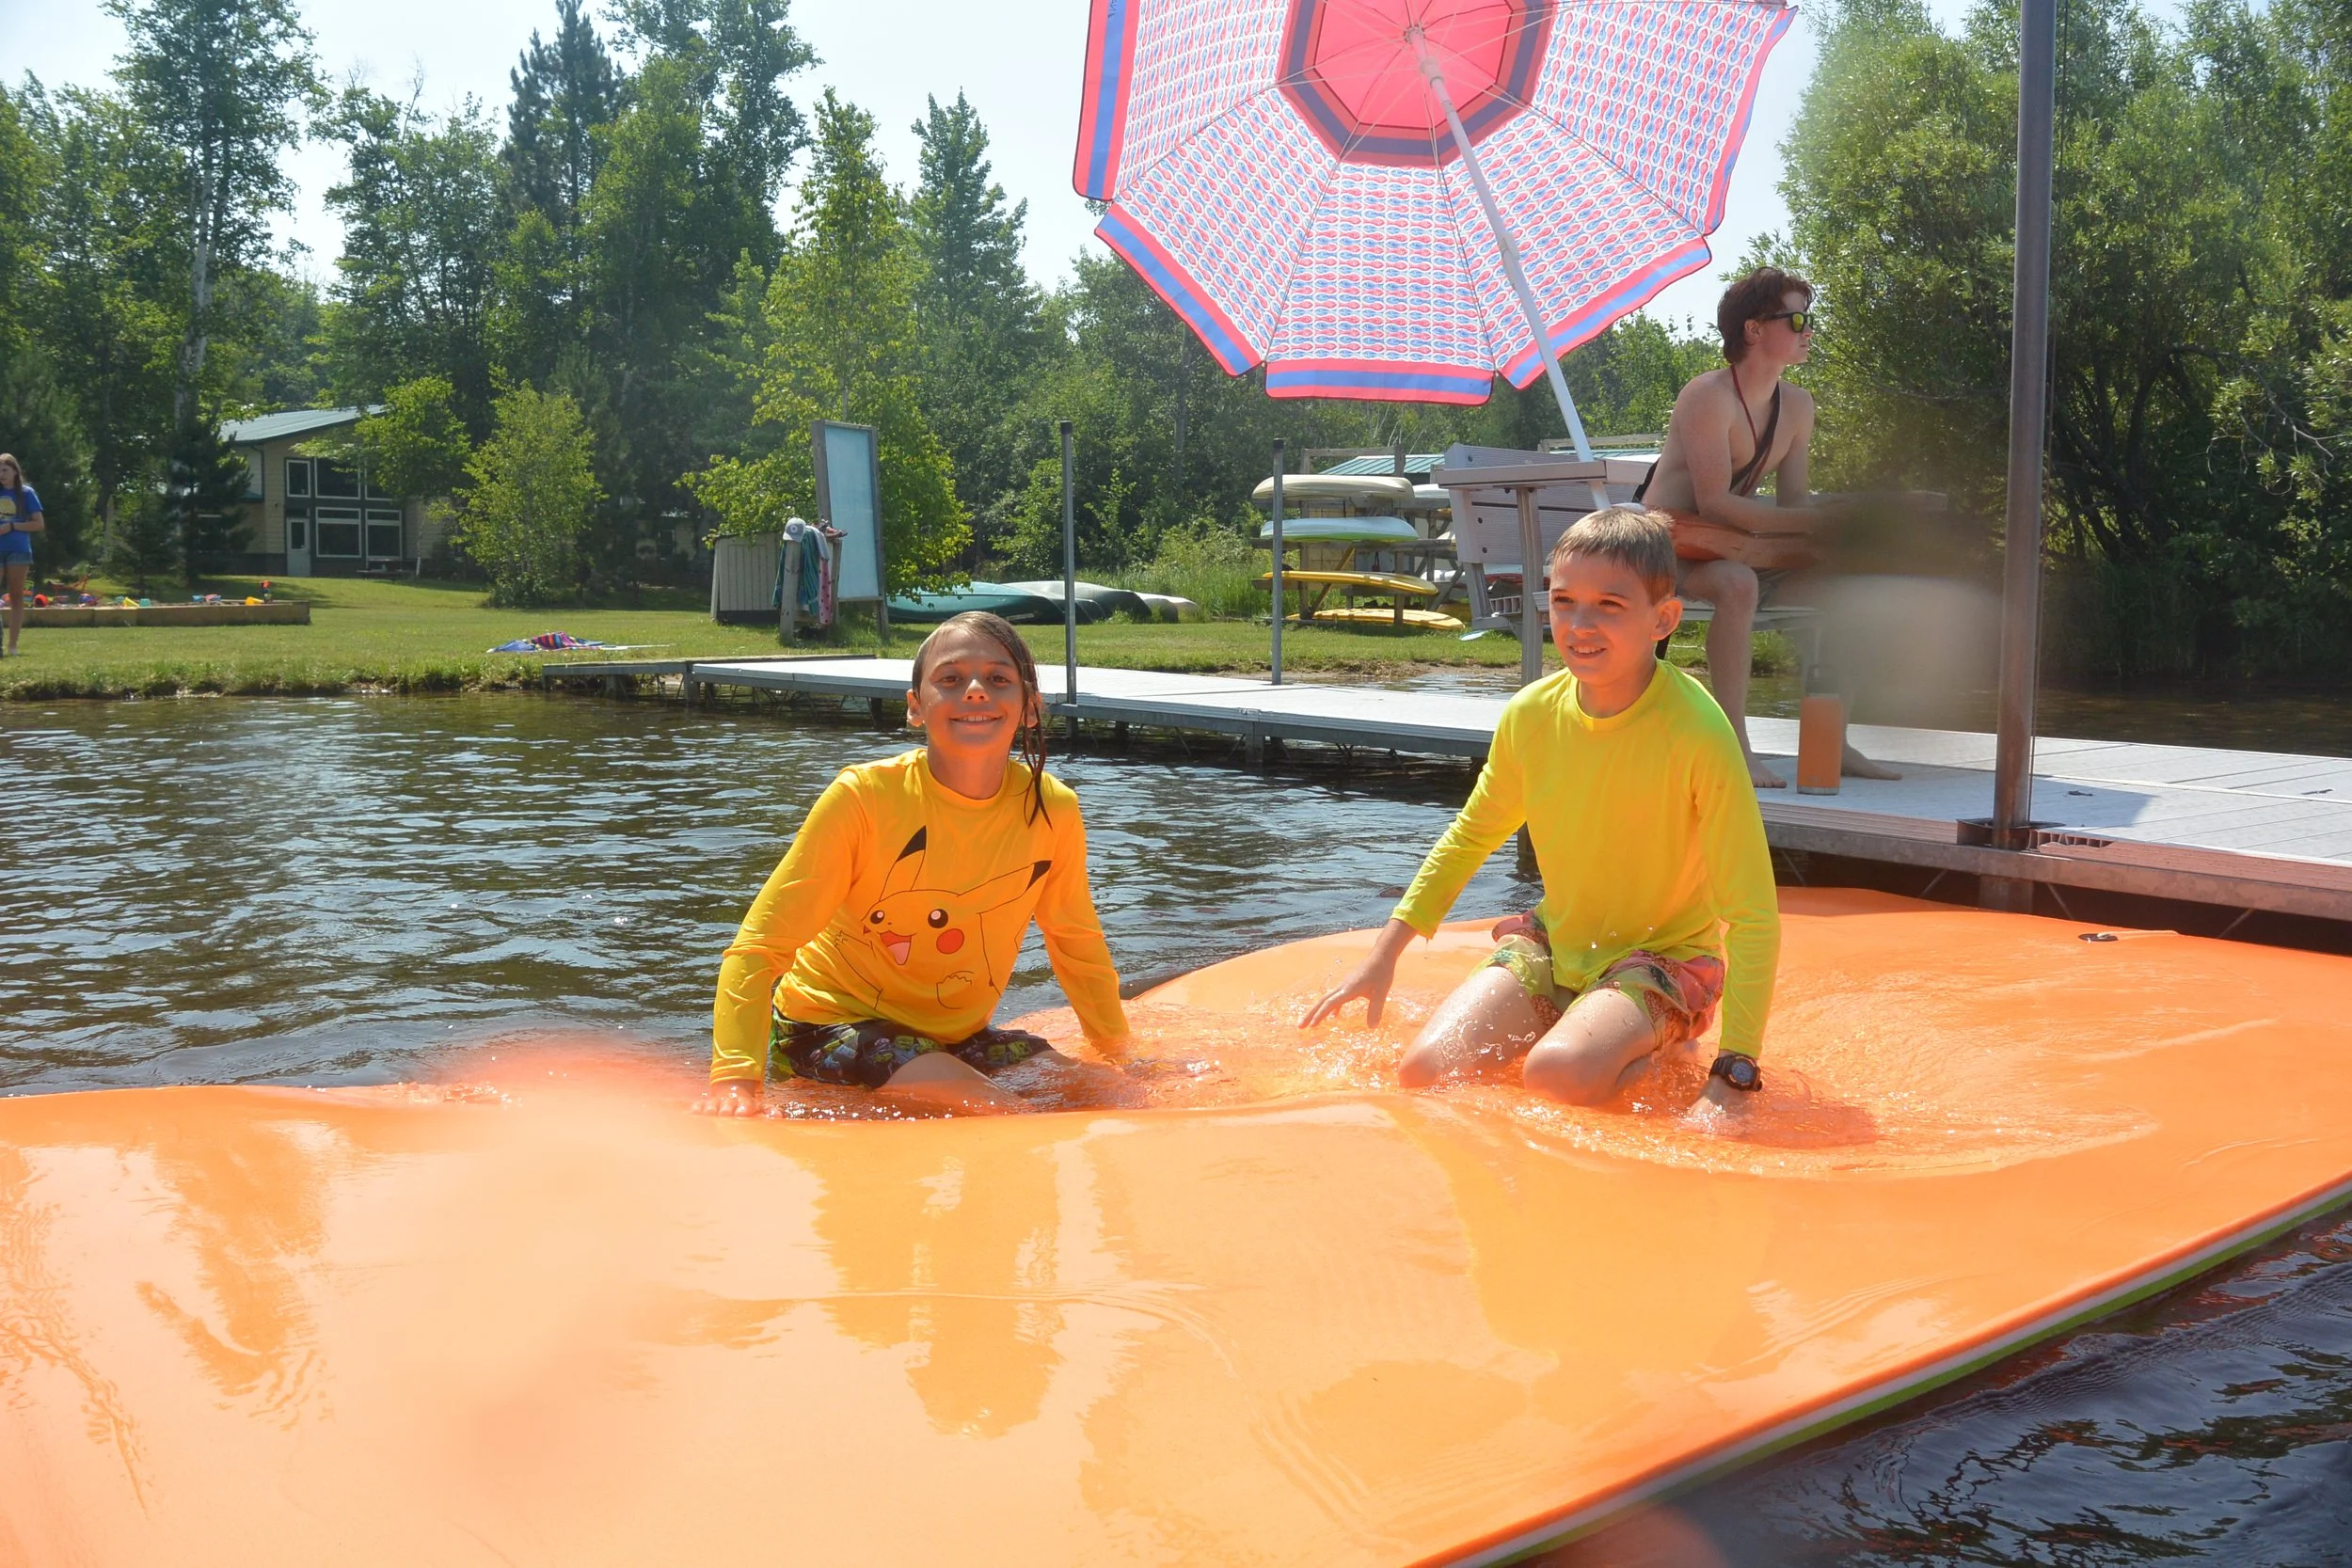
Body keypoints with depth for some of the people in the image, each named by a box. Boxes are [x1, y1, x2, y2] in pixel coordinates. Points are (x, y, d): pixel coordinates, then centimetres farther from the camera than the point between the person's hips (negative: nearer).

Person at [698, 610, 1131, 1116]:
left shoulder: (1052, 809, -11)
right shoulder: (865, 796, -22)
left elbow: (1078, 943, 9)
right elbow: (759, 946, -21)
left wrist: (1121, 1058, 13)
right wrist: (734, 1079, -34)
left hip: (956, 1037, 6)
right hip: (830, 1025, -5)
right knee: (992, 1110, -28)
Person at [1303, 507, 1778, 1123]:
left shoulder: (1697, 732, -23)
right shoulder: (1531, 713, -8)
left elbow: (1753, 916, -21)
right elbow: (1472, 834, 11)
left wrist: (1733, 1077, -27)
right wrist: (1384, 953, 6)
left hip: (1663, 958, -4)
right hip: (1554, 944, 5)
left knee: (1558, 1073, -33)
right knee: (1427, 1071, -18)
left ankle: (1660, 1053, -1)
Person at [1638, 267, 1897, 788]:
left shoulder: (1797, 405, 7)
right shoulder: (1709, 396, -17)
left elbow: (1793, 503, 4)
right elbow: (1714, 504, -25)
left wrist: (1828, 522, -19)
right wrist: (1818, 520, -29)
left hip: (1727, 544, 8)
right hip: (1667, 544, -8)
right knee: (1738, 584, -38)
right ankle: (1735, 749, -33)